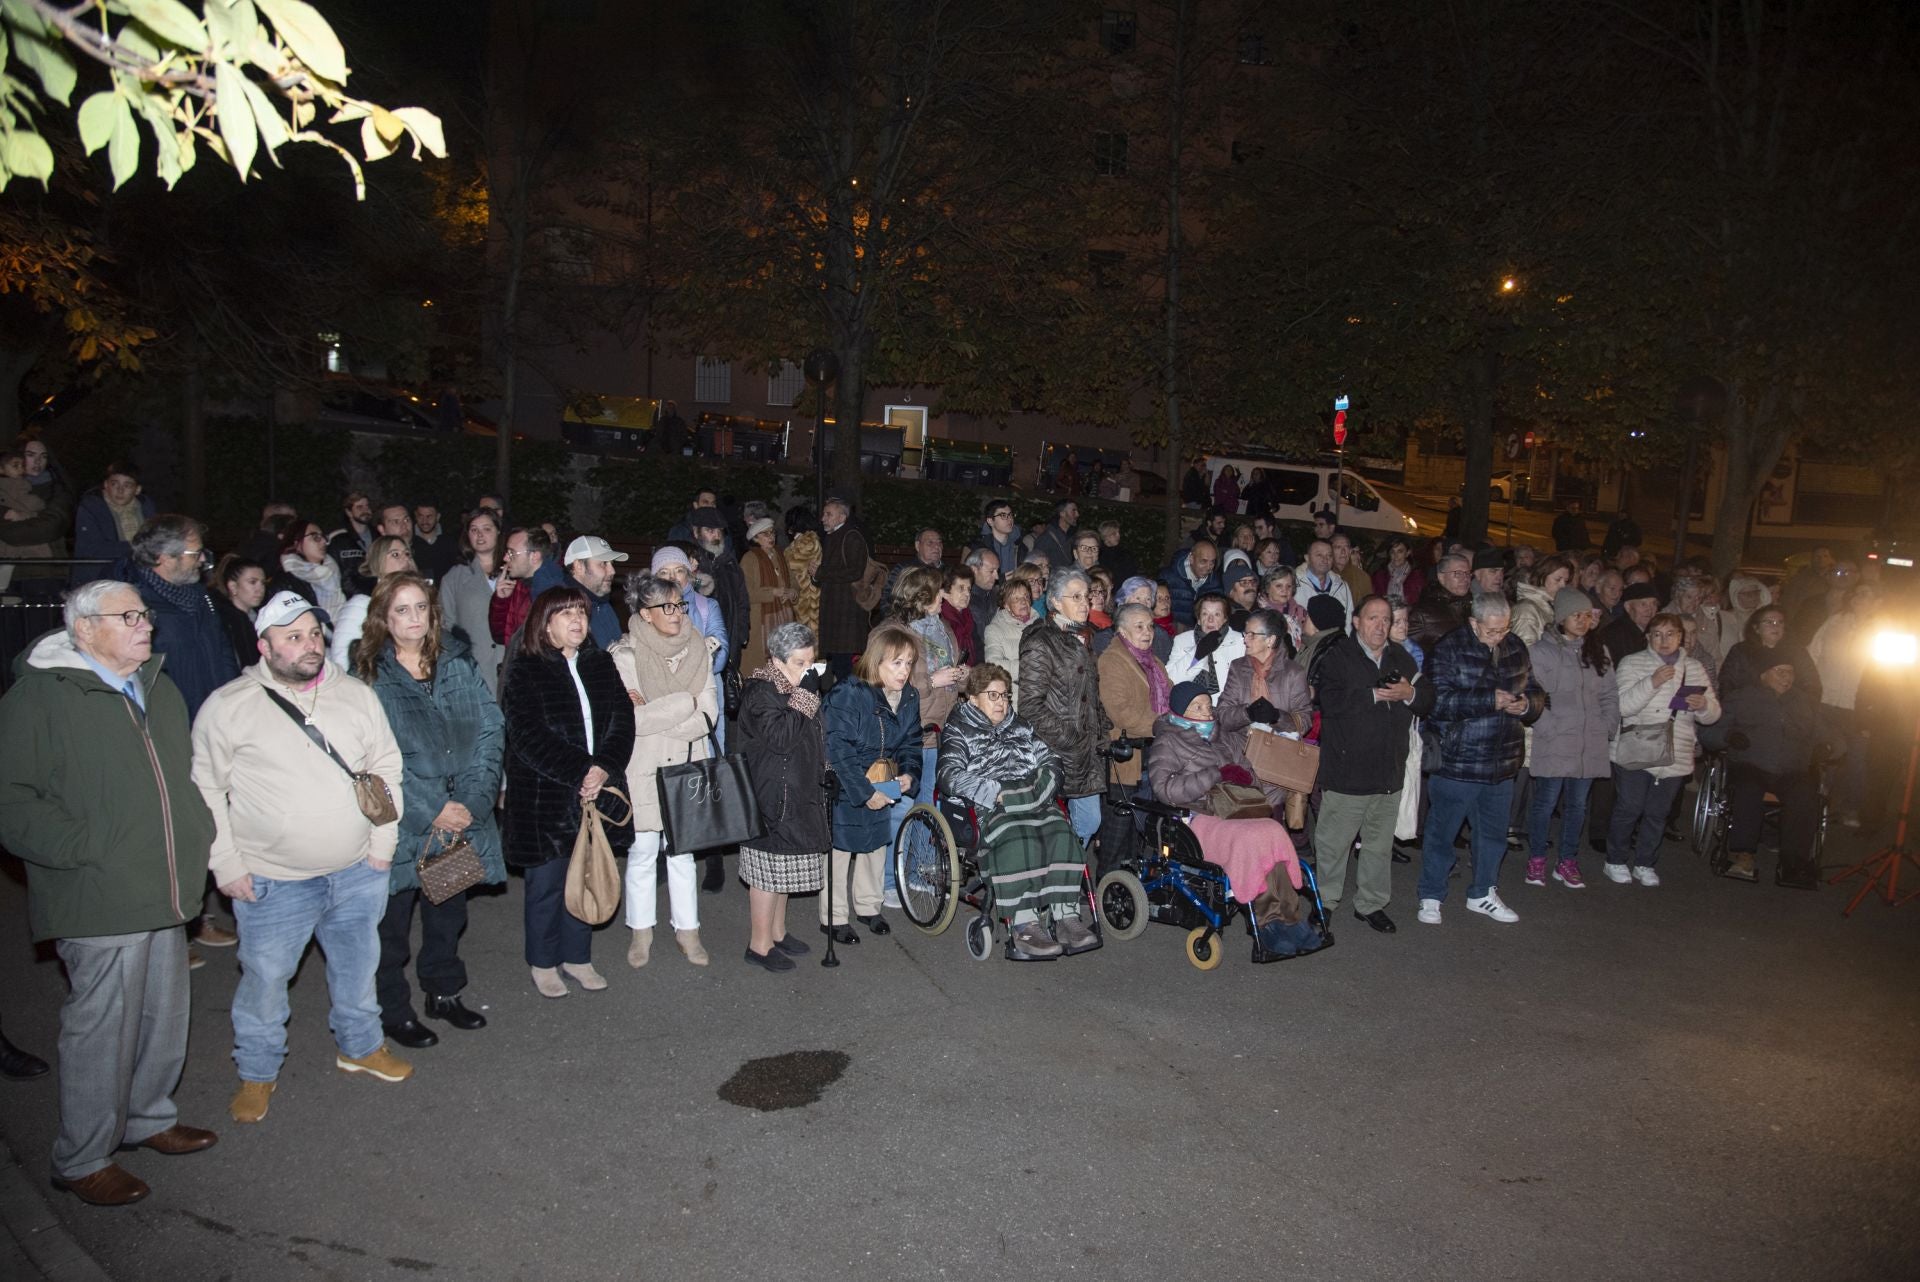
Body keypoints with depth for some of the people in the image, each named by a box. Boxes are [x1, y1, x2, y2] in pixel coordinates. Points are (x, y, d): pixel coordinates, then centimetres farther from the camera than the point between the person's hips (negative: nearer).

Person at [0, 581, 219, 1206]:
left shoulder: (158, 687, 13)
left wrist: (198, 830, 12)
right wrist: (88, 850, -20)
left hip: (164, 894, 8)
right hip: (100, 902, -7)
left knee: (165, 1018, 19)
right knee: (102, 1030, 3)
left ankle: (148, 1116, 40)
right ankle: (82, 1160, 22)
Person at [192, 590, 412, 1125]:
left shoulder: (356, 695, 2)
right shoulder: (228, 706, -8)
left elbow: (387, 767, 9)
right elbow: (206, 790, -3)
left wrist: (383, 839, 3)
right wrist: (226, 864, -7)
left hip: (358, 872, 3)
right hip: (273, 881, -3)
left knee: (357, 966, 18)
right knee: (265, 979, 9)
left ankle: (360, 1045, 40)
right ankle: (257, 1071, 31)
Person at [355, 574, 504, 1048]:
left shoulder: (458, 664, 4)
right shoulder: (369, 676, -7)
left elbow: (491, 730, -2)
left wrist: (473, 800, -13)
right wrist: (431, 810, -18)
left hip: (460, 818, 4)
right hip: (398, 824, -4)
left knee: (449, 912, 18)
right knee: (393, 920, 8)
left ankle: (444, 992, 36)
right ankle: (393, 1010, 26)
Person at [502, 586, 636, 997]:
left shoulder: (602, 666, 9)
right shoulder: (523, 673, -6)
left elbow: (622, 722, 2)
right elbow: (529, 737, -15)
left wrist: (603, 769, -14)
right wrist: (580, 773, -20)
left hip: (597, 794, 4)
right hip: (544, 798, -4)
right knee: (547, 883, 6)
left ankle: (577, 956, 27)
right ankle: (543, 963, 22)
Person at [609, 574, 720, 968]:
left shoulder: (695, 650, 0)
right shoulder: (625, 655, -9)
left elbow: (708, 715, -7)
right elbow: (631, 719, -16)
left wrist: (652, 715, -15)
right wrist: (684, 702, -16)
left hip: (687, 767, 3)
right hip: (643, 769, -2)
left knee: (682, 851, 12)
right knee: (643, 852, 8)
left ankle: (687, 928, 24)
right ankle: (641, 931, 23)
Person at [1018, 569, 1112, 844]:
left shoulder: (1081, 641, 15)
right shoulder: (1040, 644, -11)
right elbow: (1030, 706, -17)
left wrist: (1101, 734, 12)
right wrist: (1069, 741, -17)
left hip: (1087, 754, 8)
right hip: (1058, 756, -8)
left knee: (1090, 822, 10)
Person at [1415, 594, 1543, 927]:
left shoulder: (1515, 648, 7)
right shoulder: (1448, 650, -12)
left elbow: (1535, 693, 17)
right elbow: (1438, 700, -22)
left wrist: (1527, 705, -6)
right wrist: (1490, 700, -24)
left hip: (1501, 762, 6)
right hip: (1456, 761, -6)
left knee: (1494, 833, 18)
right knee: (1442, 833, 5)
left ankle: (1483, 893, 35)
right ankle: (1430, 897, 19)